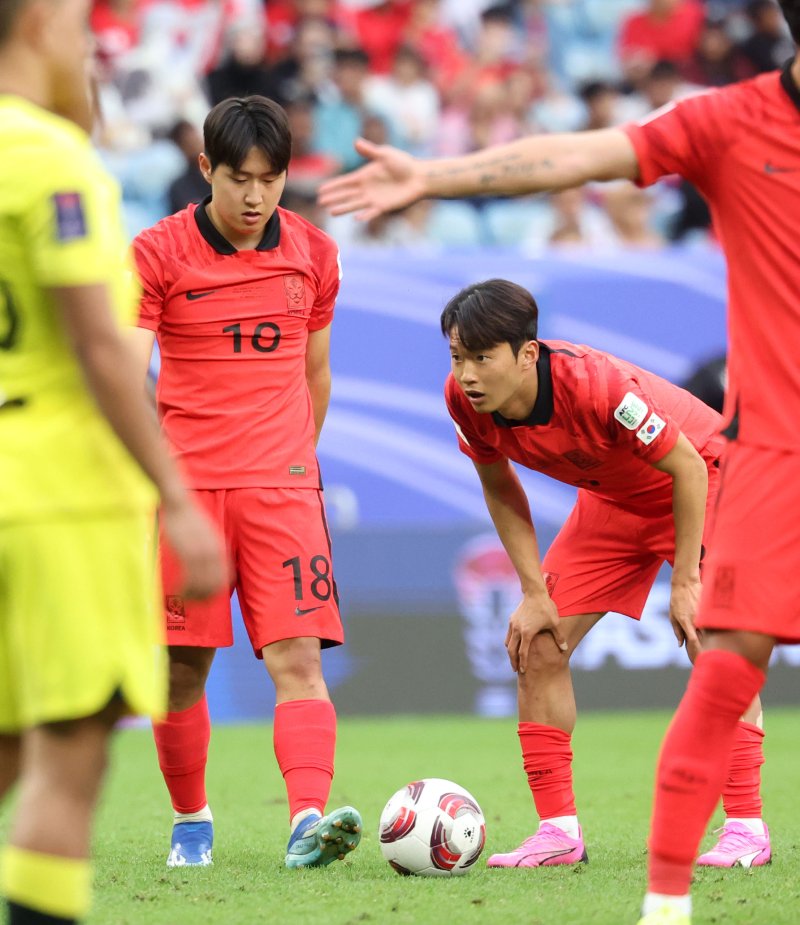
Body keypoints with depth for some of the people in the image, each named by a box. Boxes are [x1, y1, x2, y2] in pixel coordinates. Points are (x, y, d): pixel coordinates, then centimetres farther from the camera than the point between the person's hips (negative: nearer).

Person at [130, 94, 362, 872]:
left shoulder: (313, 254, 7)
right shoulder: (158, 254, -3)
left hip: (281, 485, 1)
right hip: (185, 481, -1)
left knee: (298, 656, -14)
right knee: (184, 665, 3)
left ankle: (309, 820, -26)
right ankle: (190, 822, 22)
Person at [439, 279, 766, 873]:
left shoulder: (595, 386, -39)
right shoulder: (465, 400, -22)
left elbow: (687, 466, -28)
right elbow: (499, 488, -3)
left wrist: (685, 583, -25)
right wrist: (534, 592, -10)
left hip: (700, 479, -6)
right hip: (611, 499, 6)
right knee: (535, 643, -4)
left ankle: (747, 825, -13)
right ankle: (559, 830, 3)